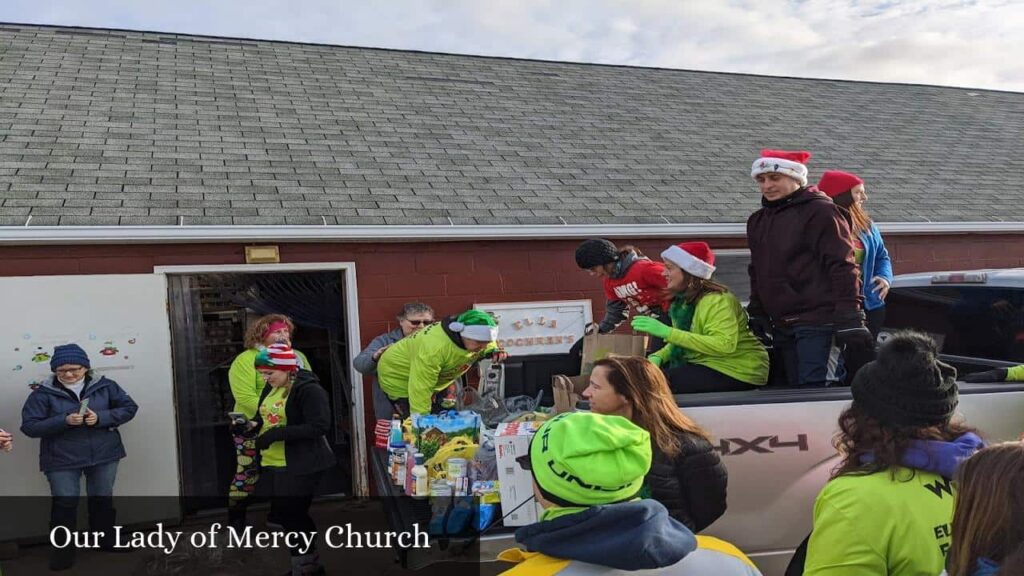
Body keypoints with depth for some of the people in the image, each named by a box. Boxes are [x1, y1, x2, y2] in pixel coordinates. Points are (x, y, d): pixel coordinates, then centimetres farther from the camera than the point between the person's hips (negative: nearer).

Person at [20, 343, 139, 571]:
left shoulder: (105, 386, -4)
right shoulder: (43, 394, -8)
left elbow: (129, 407, -2)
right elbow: (29, 426, -11)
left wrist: (101, 418, -19)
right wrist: (65, 421, -25)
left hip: (104, 454, 2)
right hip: (62, 460, -2)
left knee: (103, 499, 15)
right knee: (65, 504, 1)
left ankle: (105, 539, 34)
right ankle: (62, 549, 19)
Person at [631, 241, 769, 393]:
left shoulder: (717, 300, -20)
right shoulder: (685, 299, 6)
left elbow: (724, 345, -33)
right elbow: (682, 341, 11)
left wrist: (667, 332, -34)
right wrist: (657, 357, -11)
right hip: (706, 363, 8)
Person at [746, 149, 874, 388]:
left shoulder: (820, 211, -7)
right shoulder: (758, 220, 16)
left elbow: (842, 267, -13)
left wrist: (849, 319, -18)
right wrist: (757, 316, 19)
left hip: (818, 323, -7)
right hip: (782, 326, 8)